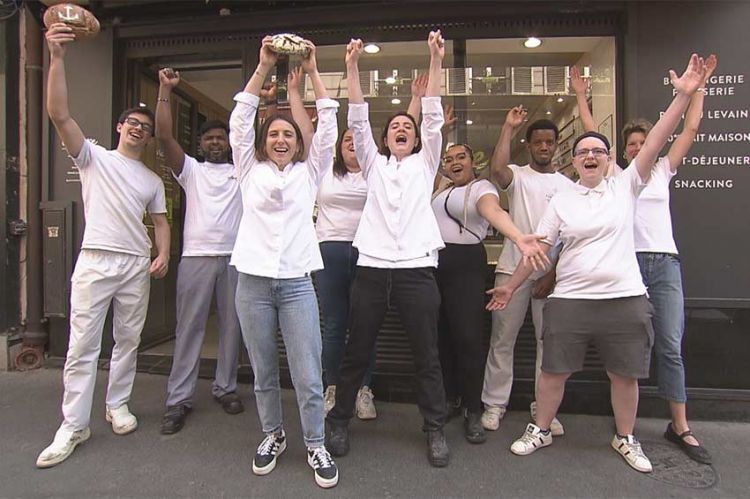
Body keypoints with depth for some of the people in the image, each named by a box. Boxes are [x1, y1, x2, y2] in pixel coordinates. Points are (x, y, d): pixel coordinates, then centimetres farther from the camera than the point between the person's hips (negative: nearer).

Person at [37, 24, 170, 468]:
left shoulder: (153, 180, 15)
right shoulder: (94, 157, 6)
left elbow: (161, 220, 13)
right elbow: (59, 114, -7)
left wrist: (163, 254, -5)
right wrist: (57, 56, -16)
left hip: (137, 265, 3)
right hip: (95, 261, -3)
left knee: (128, 341, 10)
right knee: (83, 346, -1)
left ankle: (118, 405, 26)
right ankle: (73, 426, 9)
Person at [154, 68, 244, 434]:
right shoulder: (191, 169, 11)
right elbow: (164, 136, 0)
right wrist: (165, 90, -4)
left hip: (236, 257, 2)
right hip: (197, 256, -1)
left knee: (232, 325, 8)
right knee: (189, 327, 2)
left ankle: (225, 387, 23)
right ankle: (178, 398, 10)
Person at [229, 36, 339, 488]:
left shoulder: (308, 172, 10)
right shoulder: (250, 171, 11)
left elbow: (328, 126, 2)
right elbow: (240, 122, 1)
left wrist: (313, 72, 2)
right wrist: (263, 68, -2)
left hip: (296, 283, -1)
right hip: (253, 281, 1)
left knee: (309, 375, -1)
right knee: (264, 372, 13)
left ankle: (316, 445, 19)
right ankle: (273, 435, 34)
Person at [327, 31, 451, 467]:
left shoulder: (425, 163, 15)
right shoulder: (373, 164, 17)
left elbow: (434, 117, 4)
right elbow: (358, 120, 7)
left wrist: (436, 61, -3)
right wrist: (352, 67, -2)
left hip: (417, 268, -1)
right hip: (372, 267, 1)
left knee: (427, 355, 7)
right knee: (357, 352, 10)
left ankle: (436, 430, 23)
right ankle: (340, 421, 28)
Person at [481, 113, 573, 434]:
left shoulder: (568, 186, 11)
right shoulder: (517, 175, 5)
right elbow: (496, 169, -21)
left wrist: (554, 274, -4)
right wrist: (508, 127, -12)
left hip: (551, 273, 2)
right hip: (513, 269, -2)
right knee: (502, 339, 4)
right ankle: (495, 404, 17)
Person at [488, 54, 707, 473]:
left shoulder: (626, 187, 4)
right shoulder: (561, 201, 4)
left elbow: (655, 143, -7)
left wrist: (684, 95, -16)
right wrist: (511, 286, 3)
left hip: (625, 299, 0)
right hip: (569, 301, 0)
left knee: (625, 375, 13)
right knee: (554, 371, 8)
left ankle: (626, 439, 36)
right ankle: (540, 430, 29)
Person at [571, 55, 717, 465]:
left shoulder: (662, 172, 16)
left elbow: (690, 129, 14)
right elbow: (591, 133, 9)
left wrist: (698, 87, 16)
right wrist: (581, 94, 12)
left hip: (665, 262, 2)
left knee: (670, 346, 0)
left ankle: (680, 426, 9)